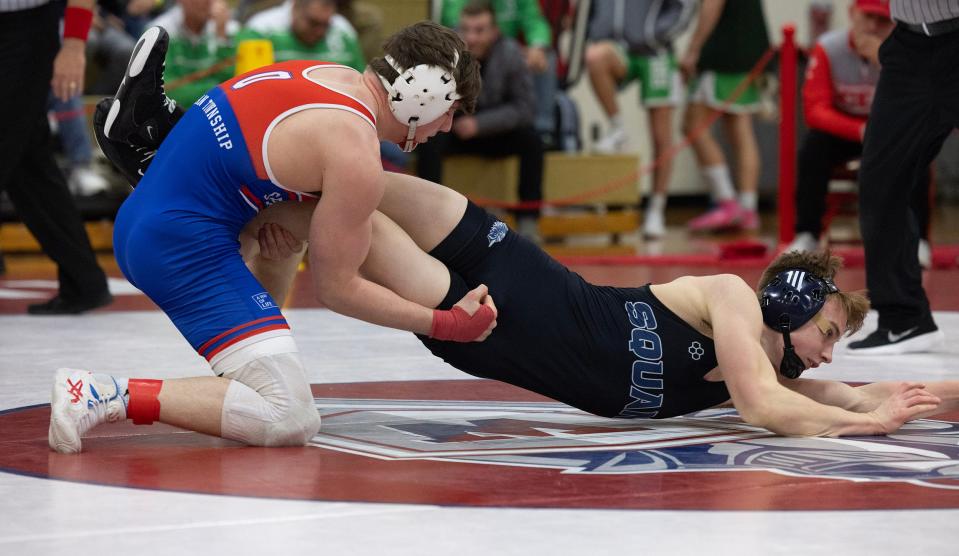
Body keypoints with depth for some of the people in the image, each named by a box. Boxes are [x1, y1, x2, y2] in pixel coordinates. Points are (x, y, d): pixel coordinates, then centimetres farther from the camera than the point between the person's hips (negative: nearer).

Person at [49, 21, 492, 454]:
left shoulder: (330, 73, 10)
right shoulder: (356, 157, -16)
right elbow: (335, 287, -7)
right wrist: (446, 325, -1)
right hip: (186, 249, -9)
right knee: (290, 421, -16)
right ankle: (108, 395, -23)